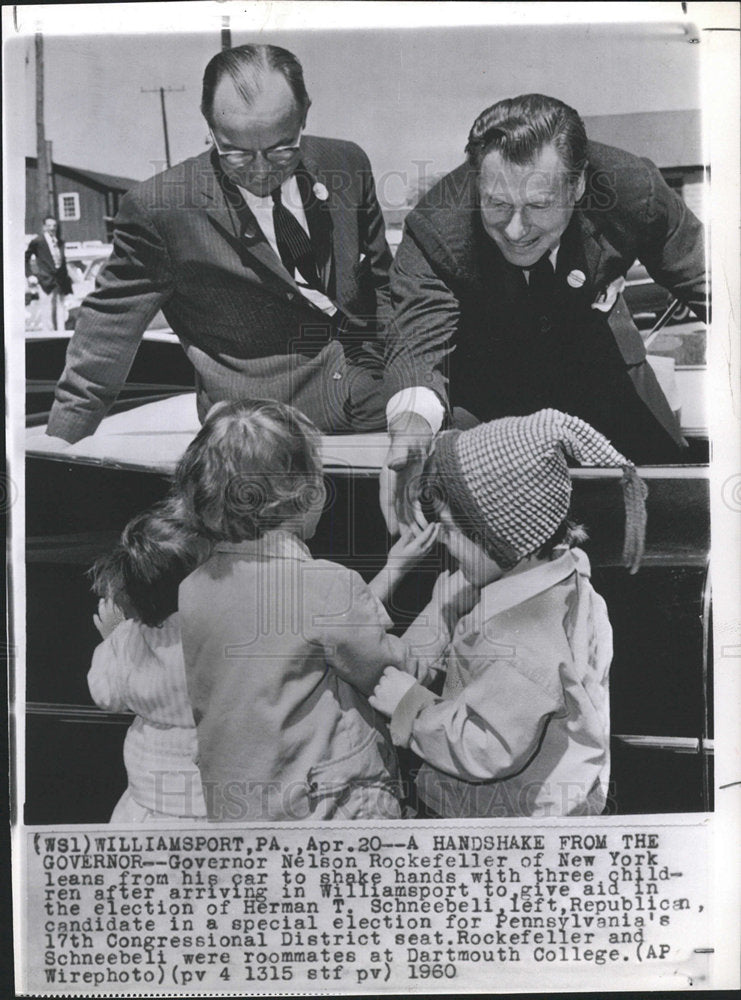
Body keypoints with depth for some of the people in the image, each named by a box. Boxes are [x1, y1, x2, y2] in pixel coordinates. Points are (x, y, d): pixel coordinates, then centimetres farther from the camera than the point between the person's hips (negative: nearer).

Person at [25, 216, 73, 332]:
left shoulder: (59, 242, 13)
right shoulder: (37, 241, -4)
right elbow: (25, 258, -1)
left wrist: (65, 277, 16)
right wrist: (30, 275, -7)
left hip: (60, 281, 6)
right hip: (45, 280, -6)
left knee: (60, 309, 8)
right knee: (47, 310, -5)